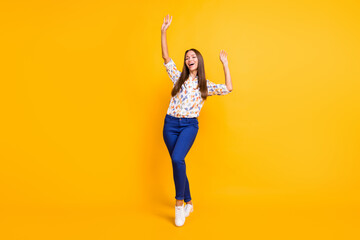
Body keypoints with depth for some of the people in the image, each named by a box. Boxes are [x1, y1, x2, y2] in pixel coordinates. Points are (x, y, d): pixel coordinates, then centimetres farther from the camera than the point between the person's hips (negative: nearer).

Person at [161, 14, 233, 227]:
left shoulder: (205, 85, 8)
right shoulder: (179, 77, 11)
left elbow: (228, 89, -2)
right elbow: (166, 58, 5)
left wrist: (225, 64, 1)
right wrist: (164, 32, -1)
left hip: (189, 125, -2)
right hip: (171, 124, 3)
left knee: (177, 159, -26)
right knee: (178, 163, 5)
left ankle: (179, 203, -13)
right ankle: (188, 202, 22)